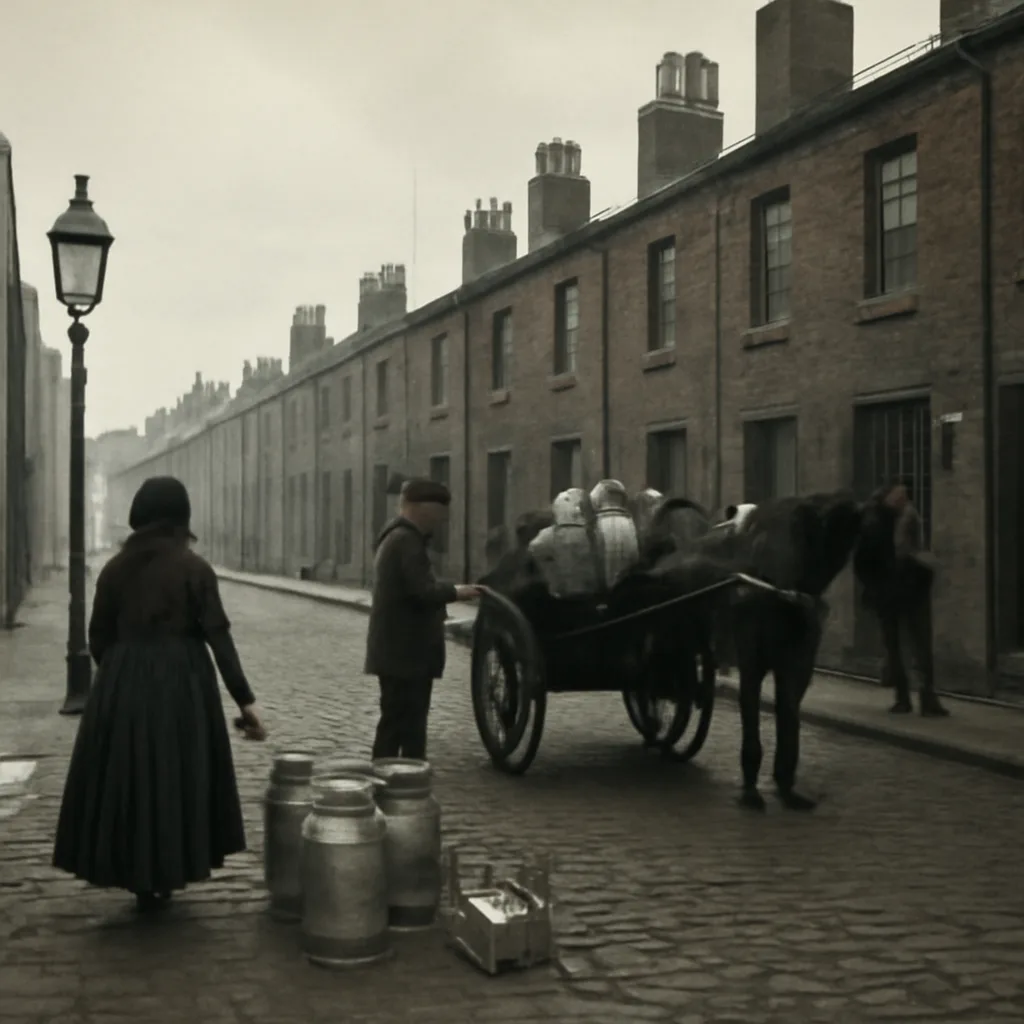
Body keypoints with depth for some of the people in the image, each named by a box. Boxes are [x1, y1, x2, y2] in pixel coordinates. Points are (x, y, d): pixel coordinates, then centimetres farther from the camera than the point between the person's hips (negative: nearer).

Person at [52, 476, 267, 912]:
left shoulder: (115, 568, 1)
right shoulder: (194, 568, -7)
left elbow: (98, 638, 5)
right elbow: (219, 638, -11)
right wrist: (245, 699, -9)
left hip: (122, 684, 2)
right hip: (183, 682, -2)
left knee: (125, 776, 13)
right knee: (175, 776, 11)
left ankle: (138, 877, 19)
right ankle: (162, 878, 19)